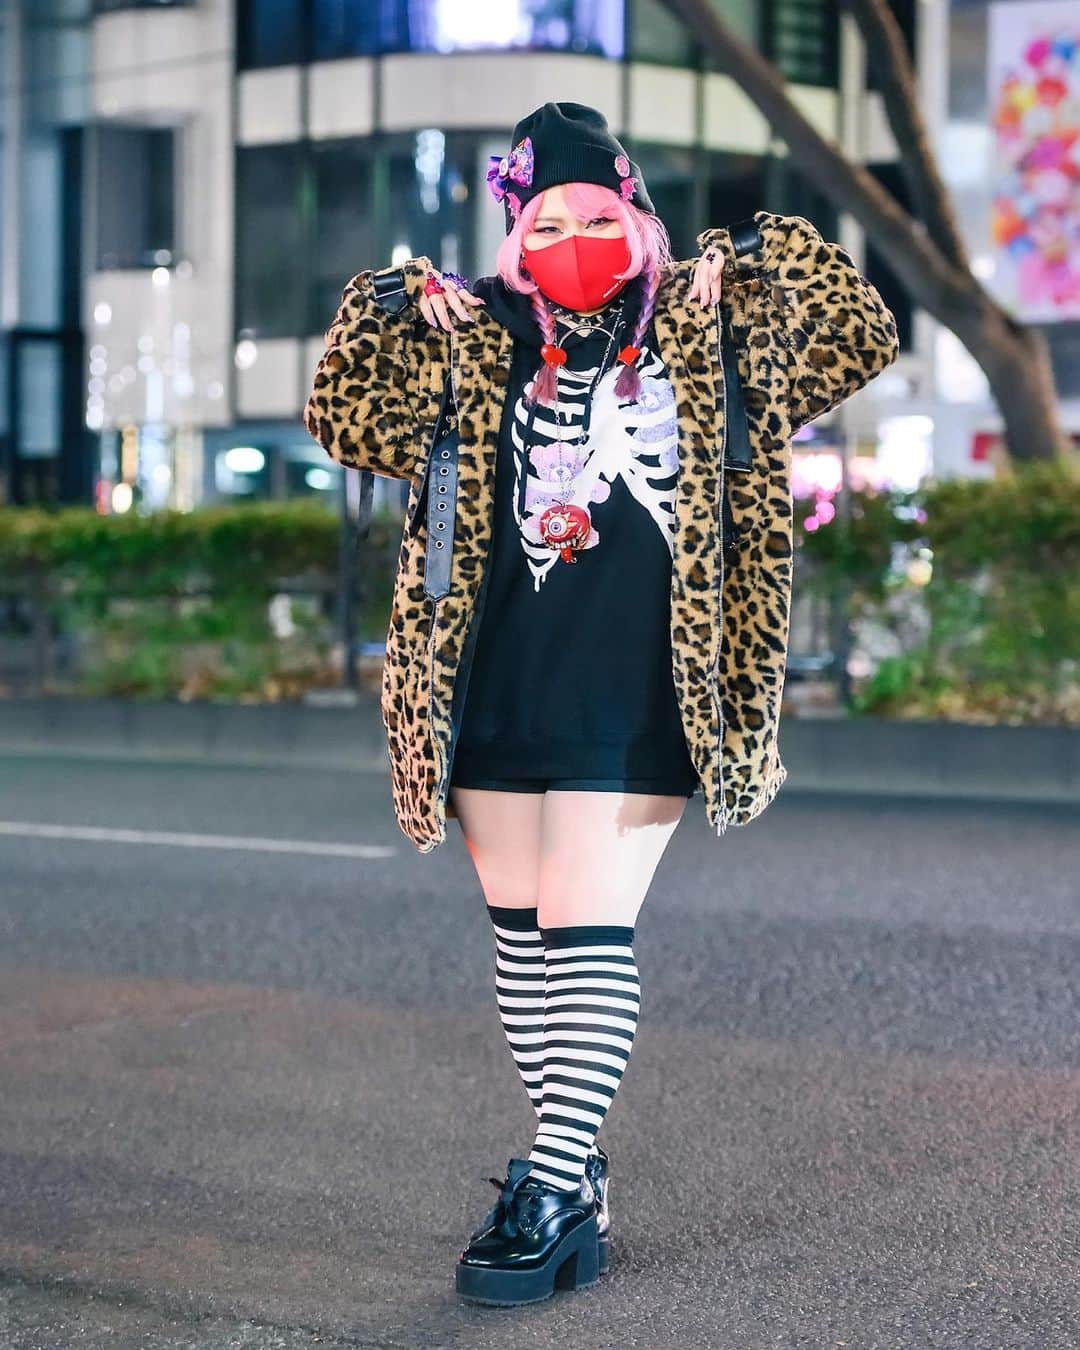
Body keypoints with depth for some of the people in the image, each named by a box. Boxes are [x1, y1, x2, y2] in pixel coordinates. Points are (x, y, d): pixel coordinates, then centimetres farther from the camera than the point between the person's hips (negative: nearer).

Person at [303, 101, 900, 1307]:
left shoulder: (698, 331, 5)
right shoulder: (481, 347, 10)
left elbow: (857, 336, 2)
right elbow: (349, 422, 6)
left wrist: (756, 260, -8)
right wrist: (394, 312, -6)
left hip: (636, 696, -4)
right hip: (500, 687, 4)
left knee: (587, 929, -10)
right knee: (520, 932, 10)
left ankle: (551, 1195, -6)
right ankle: (572, 1169, 24)